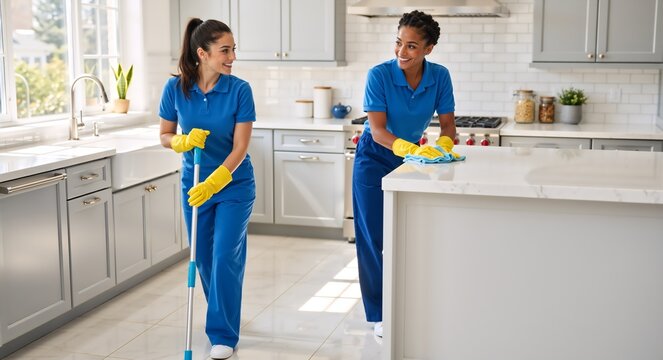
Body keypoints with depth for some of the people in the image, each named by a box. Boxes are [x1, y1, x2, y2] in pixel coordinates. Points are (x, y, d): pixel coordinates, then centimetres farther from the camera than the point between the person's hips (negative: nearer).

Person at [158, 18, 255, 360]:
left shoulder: (239, 90, -17)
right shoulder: (176, 87, -10)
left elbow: (240, 147, -18)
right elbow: (165, 136, 1)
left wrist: (214, 182, -30)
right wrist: (183, 141, -21)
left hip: (234, 184, -3)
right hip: (194, 184, 3)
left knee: (225, 257, -7)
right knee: (204, 257, 12)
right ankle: (220, 316, 36)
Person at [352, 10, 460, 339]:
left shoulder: (439, 77, -13)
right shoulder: (379, 74, -24)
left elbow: (447, 124, -9)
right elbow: (377, 130, -28)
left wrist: (441, 146, -33)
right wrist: (410, 149, -46)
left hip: (411, 157, 3)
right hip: (375, 160, -3)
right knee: (373, 238, 0)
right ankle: (380, 315, 11)